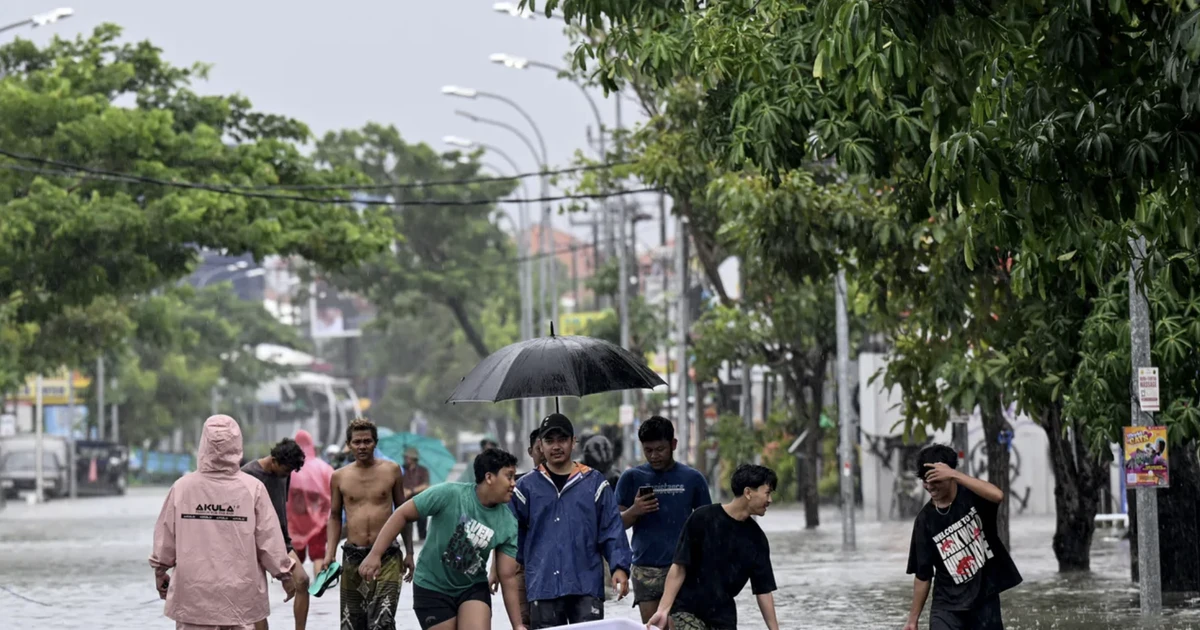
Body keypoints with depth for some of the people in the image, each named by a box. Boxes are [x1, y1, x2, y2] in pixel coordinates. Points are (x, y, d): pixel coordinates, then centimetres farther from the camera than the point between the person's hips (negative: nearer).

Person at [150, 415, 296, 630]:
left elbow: (165, 538, 5)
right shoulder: (253, 489, -9)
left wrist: (160, 572, 22)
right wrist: (285, 575, 12)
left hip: (193, 595, 1)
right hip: (240, 596, -1)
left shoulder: (182, 487, -5)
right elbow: (270, 541, -4)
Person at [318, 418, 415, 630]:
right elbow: (335, 516, 12)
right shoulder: (339, 477, 5)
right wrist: (329, 554, 1)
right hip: (353, 557, 2)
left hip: (387, 558, -2)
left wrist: (409, 553, 10)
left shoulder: (391, 470, 3)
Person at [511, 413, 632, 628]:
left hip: (586, 586, -1)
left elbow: (612, 531, 3)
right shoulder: (526, 487, 7)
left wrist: (619, 566, -8)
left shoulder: (595, 483, 6)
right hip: (542, 587, 1)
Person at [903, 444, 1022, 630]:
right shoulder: (925, 520, -3)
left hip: (985, 600, -1)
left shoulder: (972, 496, -7)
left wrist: (954, 474, -35)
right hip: (947, 605, 1)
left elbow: (997, 495, -33)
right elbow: (922, 574, 2)